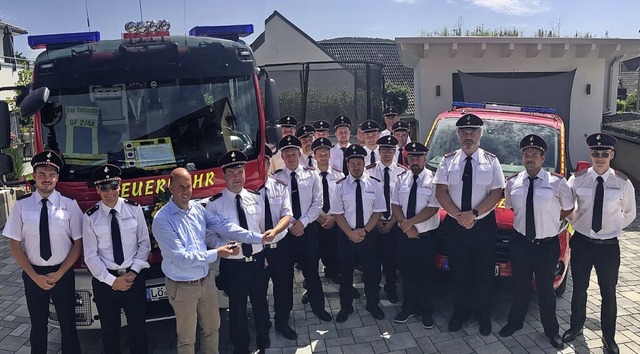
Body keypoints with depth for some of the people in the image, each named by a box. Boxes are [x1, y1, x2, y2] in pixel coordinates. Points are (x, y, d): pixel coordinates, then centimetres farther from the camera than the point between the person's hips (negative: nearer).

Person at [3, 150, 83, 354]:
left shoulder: (70, 205, -8)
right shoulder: (21, 205, -6)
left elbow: (78, 243, -4)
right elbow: (14, 245, -2)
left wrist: (59, 274, -11)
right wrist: (35, 276, -9)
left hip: (63, 273, -1)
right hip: (33, 275, 1)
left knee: (68, 325, 12)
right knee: (38, 327, 18)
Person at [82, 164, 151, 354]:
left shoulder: (134, 209, -3)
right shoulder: (90, 217, -5)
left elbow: (144, 244, -1)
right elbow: (90, 256, -6)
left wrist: (133, 272, -9)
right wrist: (112, 280, -11)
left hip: (134, 277, 0)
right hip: (105, 281, 0)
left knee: (137, 327, 11)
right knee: (109, 330, 15)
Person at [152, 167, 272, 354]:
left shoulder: (197, 207, -4)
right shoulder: (162, 220, -22)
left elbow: (223, 226, -5)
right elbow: (182, 258, -24)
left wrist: (259, 238, -9)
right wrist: (216, 253, -19)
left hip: (206, 279, 6)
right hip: (183, 287, -5)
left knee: (212, 327, 23)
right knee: (187, 338, 13)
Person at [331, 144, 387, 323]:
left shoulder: (374, 184, -3)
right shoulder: (340, 186, -5)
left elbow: (378, 211, -3)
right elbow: (337, 213, -5)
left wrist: (364, 231, -12)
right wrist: (351, 233, -13)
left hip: (370, 234, 1)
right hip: (346, 235, 0)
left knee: (372, 271, 12)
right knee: (345, 272, 11)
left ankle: (372, 304, 34)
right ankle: (345, 307, 30)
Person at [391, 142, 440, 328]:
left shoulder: (433, 180, -8)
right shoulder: (401, 179, 5)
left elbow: (433, 209, -16)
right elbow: (395, 205, 2)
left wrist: (409, 222, -17)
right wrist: (405, 224, -13)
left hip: (426, 236, -3)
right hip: (405, 236, 4)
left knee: (426, 275, 8)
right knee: (407, 273, 14)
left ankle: (425, 311, 25)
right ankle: (408, 307, 29)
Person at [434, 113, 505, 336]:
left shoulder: (491, 161, 0)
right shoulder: (448, 160, 2)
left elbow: (496, 193, -7)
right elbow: (440, 192, -4)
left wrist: (473, 214, -18)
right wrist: (459, 215, -14)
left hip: (484, 226, -1)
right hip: (454, 225, 1)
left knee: (484, 273, 10)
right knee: (459, 272, 12)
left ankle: (484, 316, 29)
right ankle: (460, 312, 30)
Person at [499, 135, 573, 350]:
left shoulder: (557, 182, -13)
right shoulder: (512, 182, -4)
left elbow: (569, 208, 1)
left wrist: (551, 221, 0)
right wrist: (524, 218, 5)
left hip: (547, 244, -2)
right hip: (520, 242, 2)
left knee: (546, 288, 13)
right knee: (520, 286, 18)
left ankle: (552, 330, 34)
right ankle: (515, 322, 38)